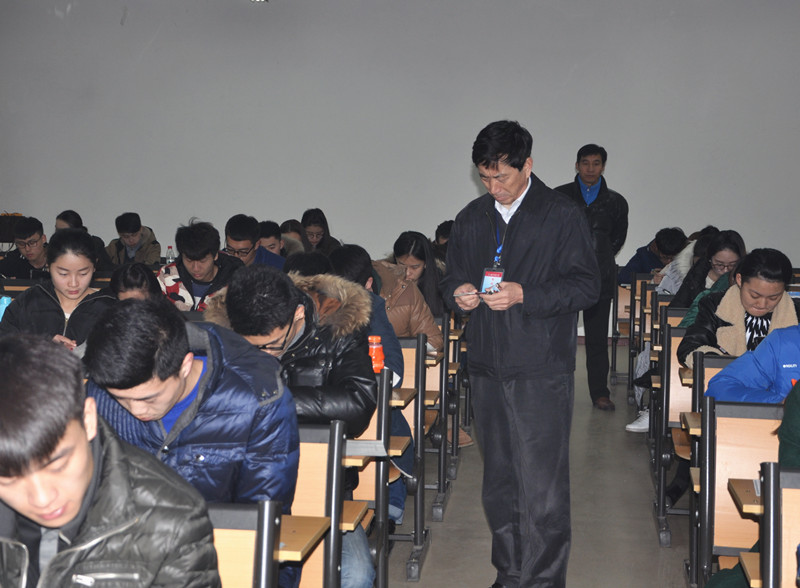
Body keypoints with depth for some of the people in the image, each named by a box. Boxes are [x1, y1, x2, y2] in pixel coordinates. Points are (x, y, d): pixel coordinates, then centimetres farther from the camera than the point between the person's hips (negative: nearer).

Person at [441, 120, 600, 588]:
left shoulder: (563, 216, -4)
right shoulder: (472, 219, 13)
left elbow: (587, 286, -8)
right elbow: (453, 275, 20)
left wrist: (525, 295, -19)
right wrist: (457, 293, -4)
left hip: (542, 370, -6)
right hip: (488, 367, 6)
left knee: (542, 486, -6)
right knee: (499, 480, 14)